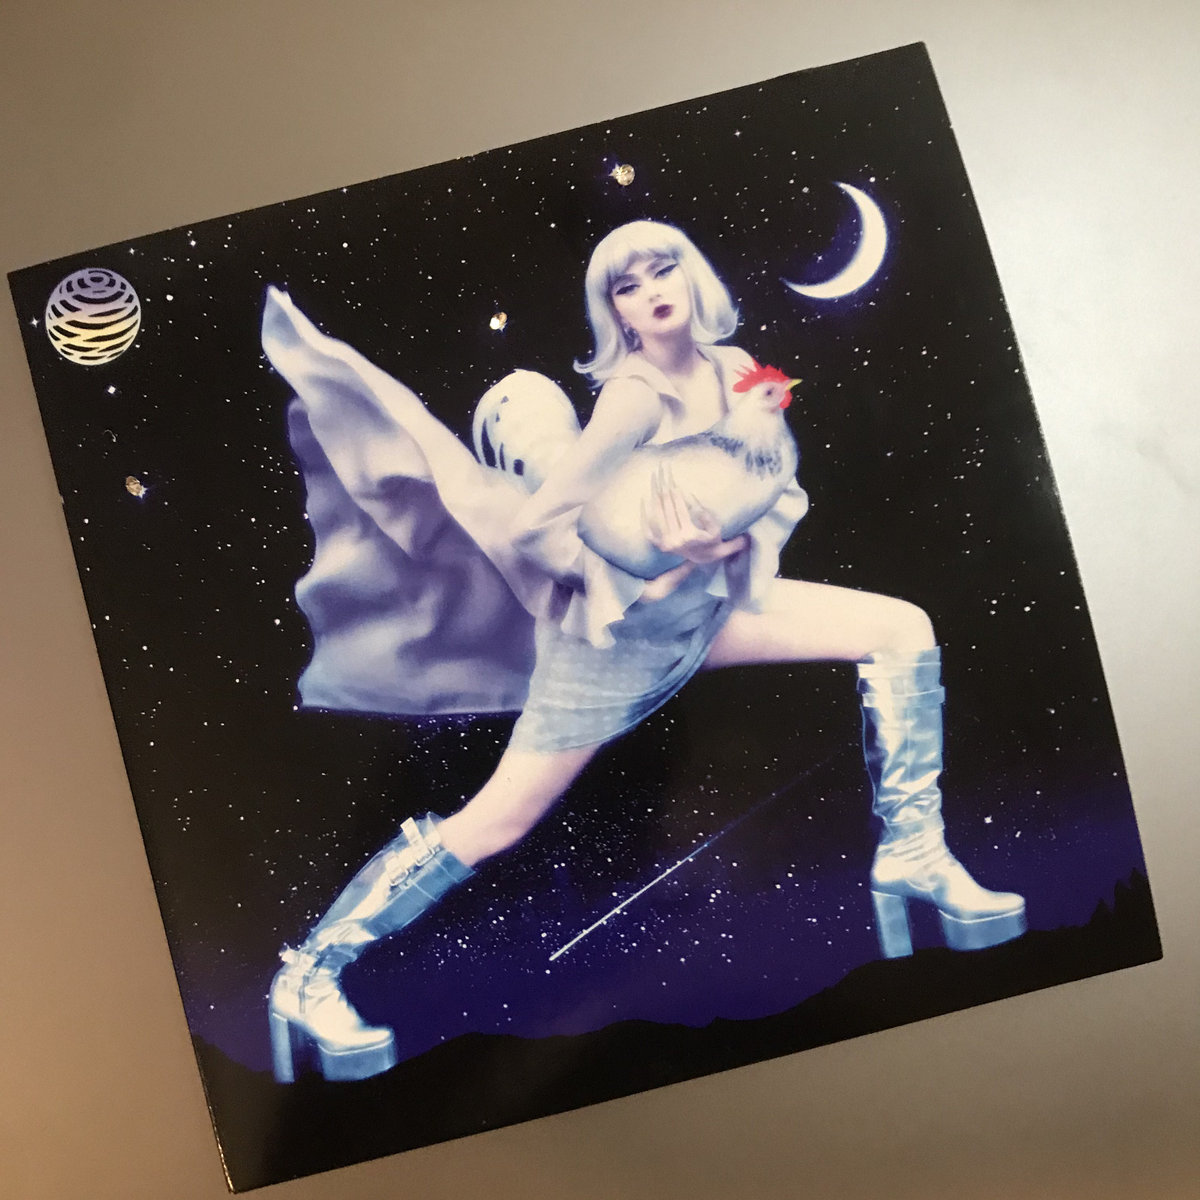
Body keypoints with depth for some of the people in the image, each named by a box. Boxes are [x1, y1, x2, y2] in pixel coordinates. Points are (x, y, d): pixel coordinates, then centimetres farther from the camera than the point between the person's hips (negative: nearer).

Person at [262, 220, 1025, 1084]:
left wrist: (730, 540, -17)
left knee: (903, 630, 0)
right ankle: (309, 975, 6)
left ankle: (912, 851, 5)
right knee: (496, 823, -7)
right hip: (621, 629, -7)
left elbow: (776, 499, 4)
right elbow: (532, 523, -25)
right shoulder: (636, 397, -21)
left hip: (711, 602, 7)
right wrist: (647, 582, -21)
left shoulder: (734, 370, -2)